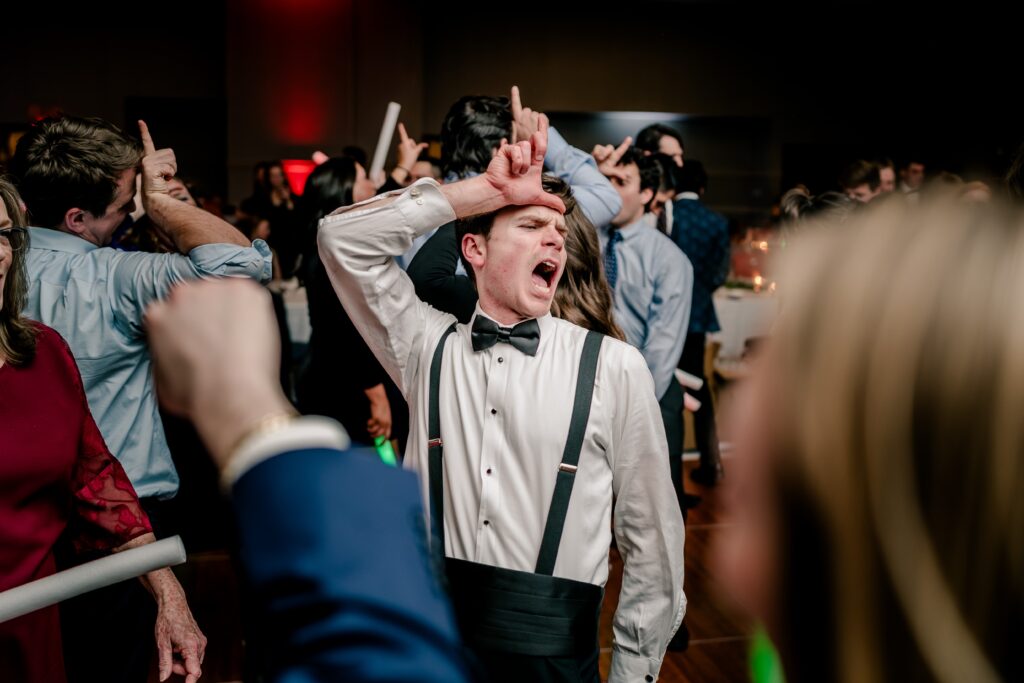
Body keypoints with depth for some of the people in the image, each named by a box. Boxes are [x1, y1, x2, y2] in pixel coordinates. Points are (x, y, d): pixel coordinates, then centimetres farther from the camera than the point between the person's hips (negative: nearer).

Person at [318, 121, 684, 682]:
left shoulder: (613, 367, -5)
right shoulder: (428, 348, 3)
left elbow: (650, 539, 1)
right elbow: (343, 238, -5)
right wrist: (488, 189, -8)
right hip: (432, 637, 2)